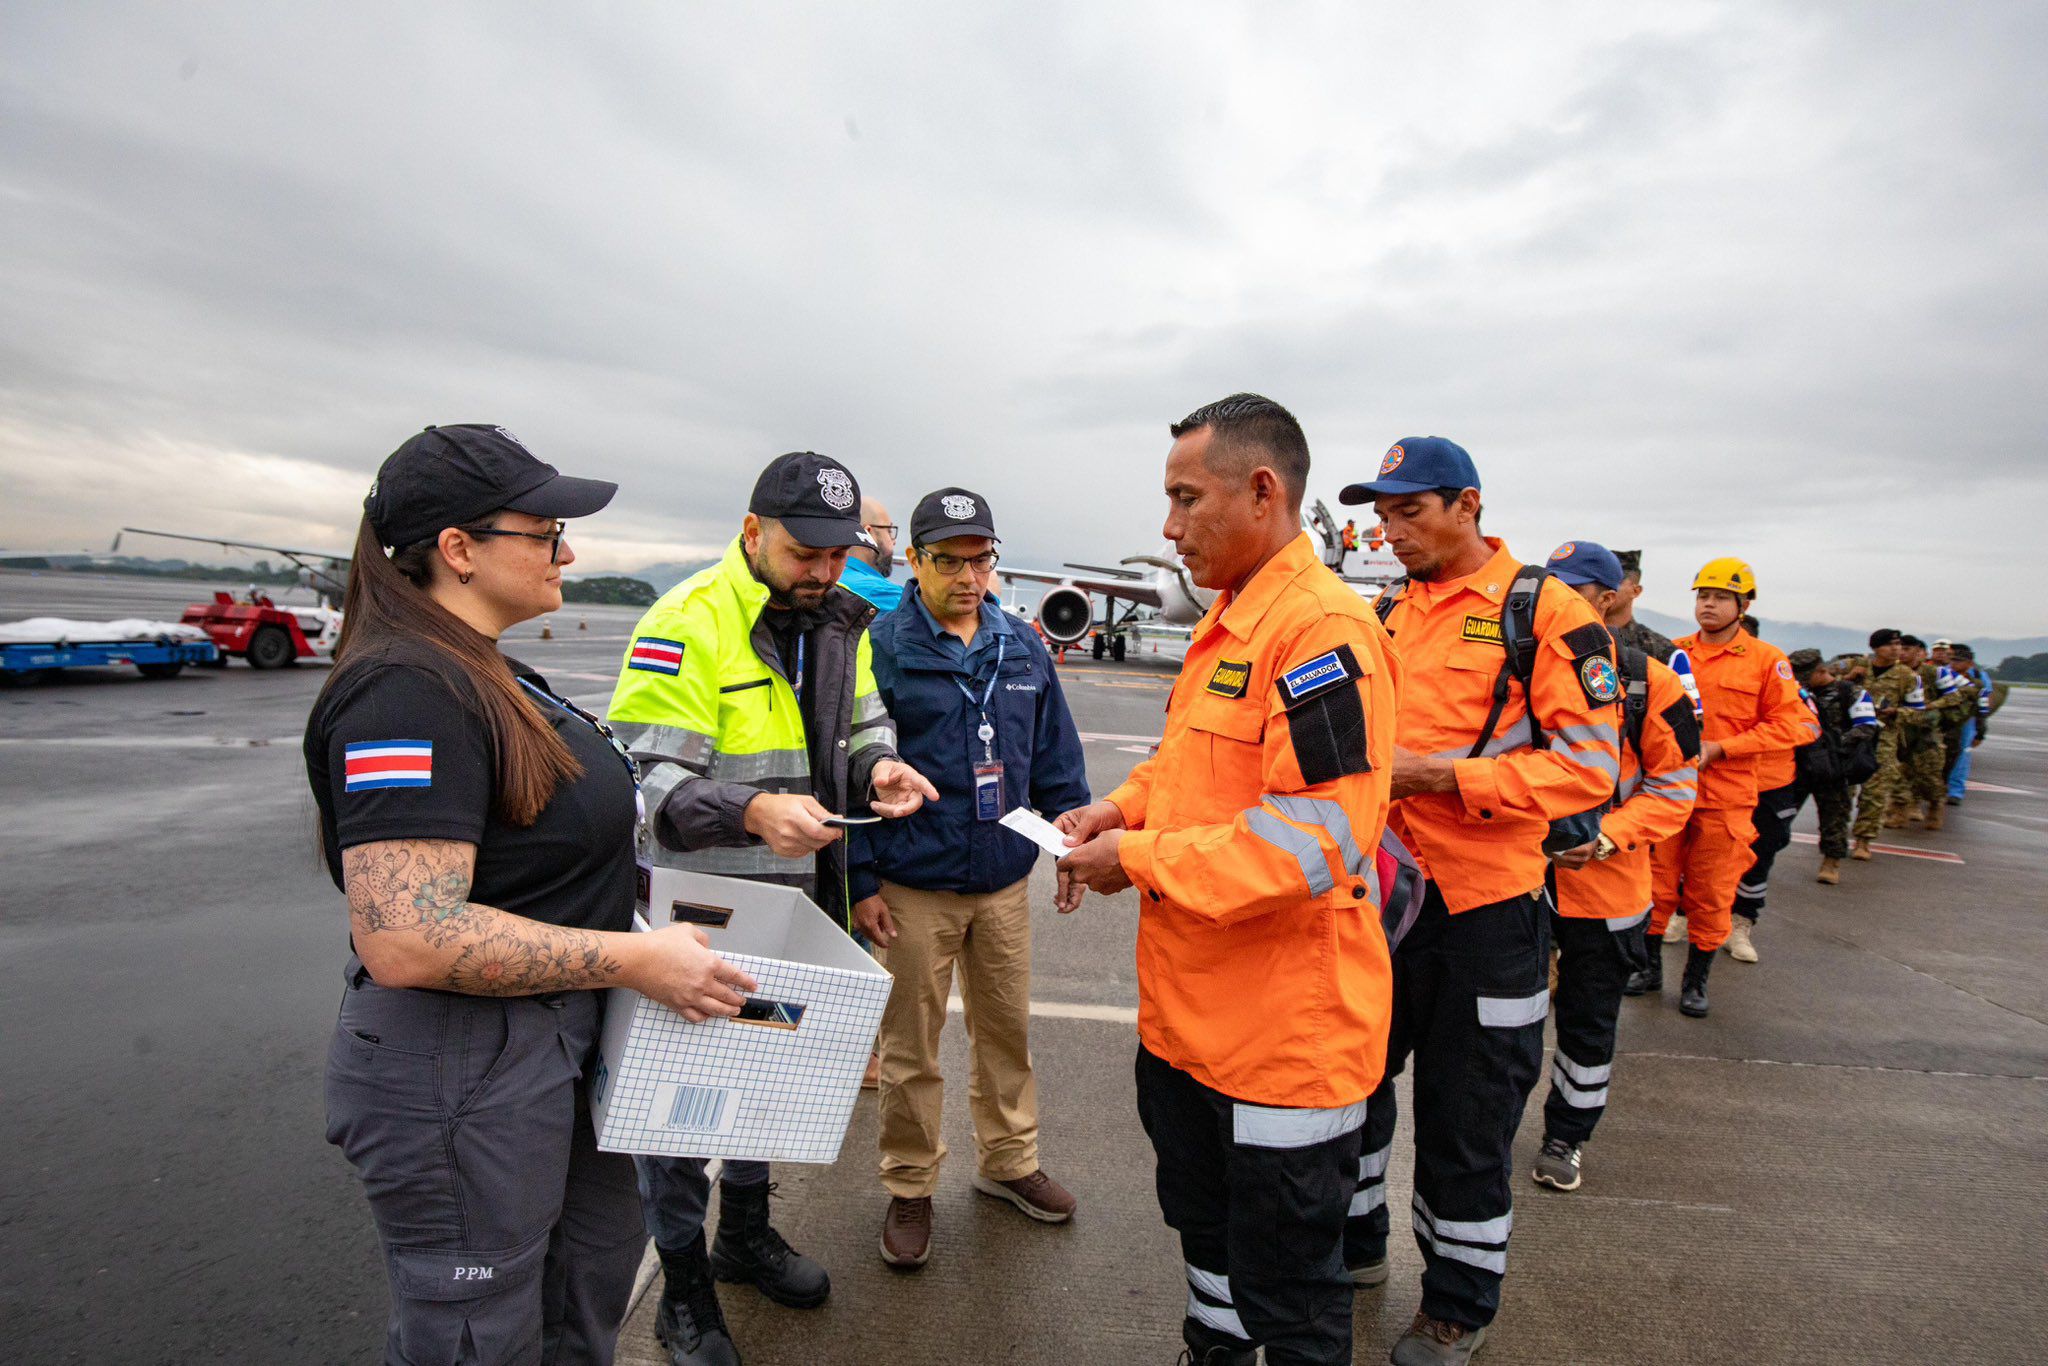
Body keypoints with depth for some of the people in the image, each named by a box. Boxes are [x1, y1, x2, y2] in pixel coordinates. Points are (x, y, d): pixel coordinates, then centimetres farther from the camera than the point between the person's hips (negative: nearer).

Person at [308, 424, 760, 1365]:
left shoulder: (483, 672, 8)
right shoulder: (408, 693, -25)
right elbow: (408, 940, -31)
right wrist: (634, 959, -26)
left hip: (553, 1043, 10)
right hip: (461, 1079, -10)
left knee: (601, 1251, 28)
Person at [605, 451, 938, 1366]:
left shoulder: (840, 622, 4)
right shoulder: (688, 624, -20)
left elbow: (862, 723, 15)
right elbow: (646, 777, -24)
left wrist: (877, 767, -8)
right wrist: (749, 812, -40)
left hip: (796, 906, 7)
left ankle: (746, 1235, 48)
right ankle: (683, 1286, 34)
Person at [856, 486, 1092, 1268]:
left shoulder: (1022, 649, 6)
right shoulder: (879, 648, -9)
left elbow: (1056, 757, 13)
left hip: (1005, 882, 4)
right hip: (913, 888, -4)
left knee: (1007, 1029, 18)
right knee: (910, 1046, 10)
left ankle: (1008, 1161, 39)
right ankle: (910, 1189, 30)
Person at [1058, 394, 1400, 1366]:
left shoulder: (1325, 629, -22)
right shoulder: (1227, 623, 10)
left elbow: (1318, 838, -29)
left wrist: (1139, 860, -22)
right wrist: (1123, 809, 2)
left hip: (1282, 1031, -9)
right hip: (1187, 1011, 10)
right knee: (1205, 1225, 30)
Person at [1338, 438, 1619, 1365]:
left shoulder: (1545, 611, -9)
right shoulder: (1380, 615, 9)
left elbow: (1588, 764, -15)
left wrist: (1434, 774, -21)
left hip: (1484, 908, -5)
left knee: (1466, 1116, 11)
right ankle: (1353, 1245, 42)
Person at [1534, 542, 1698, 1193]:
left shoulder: (1649, 683, -7)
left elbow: (1673, 786, -5)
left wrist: (1606, 836, -18)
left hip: (1603, 884, -1)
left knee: (1588, 1023, 16)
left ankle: (1566, 1137, 37)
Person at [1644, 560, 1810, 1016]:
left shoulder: (1767, 660, -1)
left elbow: (1792, 723, -4)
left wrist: (1718, 748, -12)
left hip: (1726, 795, -2)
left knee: (1712, 895, 8)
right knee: (1656, 884, 7)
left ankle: (1696, 981, 24)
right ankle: (1650, 966, 25)